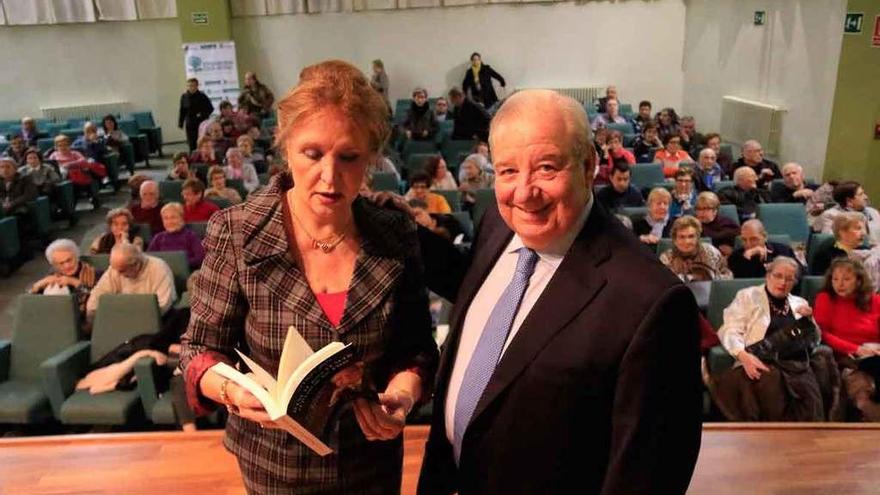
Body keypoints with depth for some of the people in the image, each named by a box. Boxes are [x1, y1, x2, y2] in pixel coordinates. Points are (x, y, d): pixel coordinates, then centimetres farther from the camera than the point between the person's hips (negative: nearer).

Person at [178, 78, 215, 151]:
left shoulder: (202, 96, -5)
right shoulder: (184, 97, 2)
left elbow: (210, 108, 1)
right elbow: (182, 111, 9)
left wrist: (203, 115, -11)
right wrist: (180, 123, 6)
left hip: (201, 123, -2)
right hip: (190, 125, 2)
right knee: (192, 144, 3)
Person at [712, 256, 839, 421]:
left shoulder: (799, 302, 25)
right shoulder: (748, 296, 10)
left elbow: (815, 341, 23)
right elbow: (730, 330, -1)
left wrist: (809, 320, 4)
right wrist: (743, 356, -19)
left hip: (799, 363, 4)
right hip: (765, 362, -3)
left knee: (811, 402, -25)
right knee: (770, 383, -33)